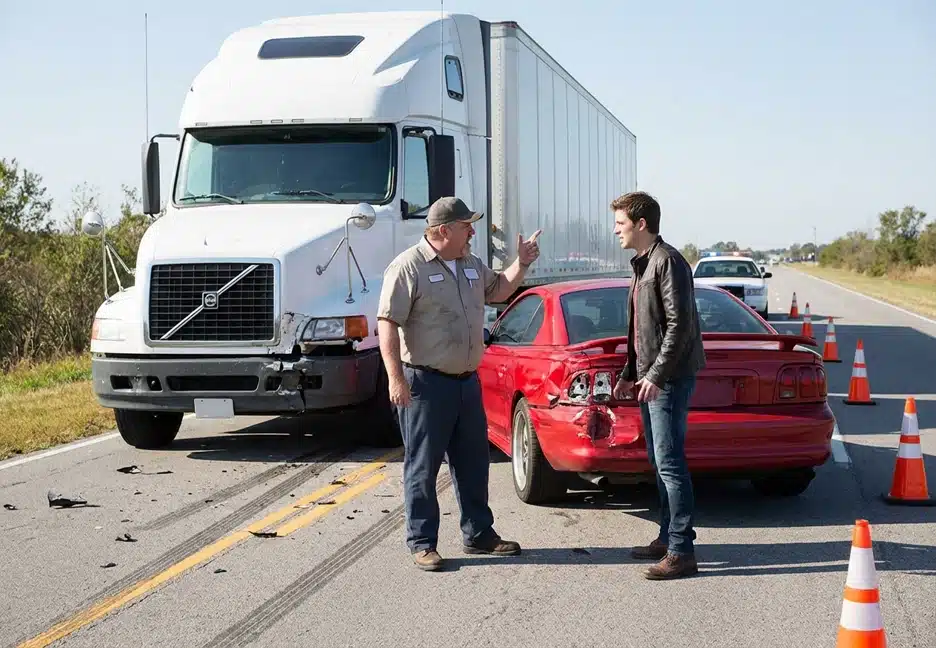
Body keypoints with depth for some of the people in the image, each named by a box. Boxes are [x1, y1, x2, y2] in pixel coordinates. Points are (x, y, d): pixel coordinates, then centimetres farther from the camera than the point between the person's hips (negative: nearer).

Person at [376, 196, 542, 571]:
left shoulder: (471, 265, 12)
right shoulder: (408, 267, -13)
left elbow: (496, 291, 32)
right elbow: (388, 324, -17)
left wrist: (521, 263, 16)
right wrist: (395, 378, -23)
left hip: (467, 380, 8)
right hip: (426, 383, -8)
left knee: (473, 462, 15)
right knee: (422, 466, 0)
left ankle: (479, 534, 27)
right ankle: (422, 544, 8)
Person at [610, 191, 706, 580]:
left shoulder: (668, 262, -13)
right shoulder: (642, 265, 18)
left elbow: (679, 324, -19)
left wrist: (656, 375, -21)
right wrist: (630, 374, 20)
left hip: (670, 378, -10)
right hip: (650, 378, 10)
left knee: (670, 463, -11)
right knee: (658, 461, 14)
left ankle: (682, 552, -10)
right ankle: (668, 538, 22)